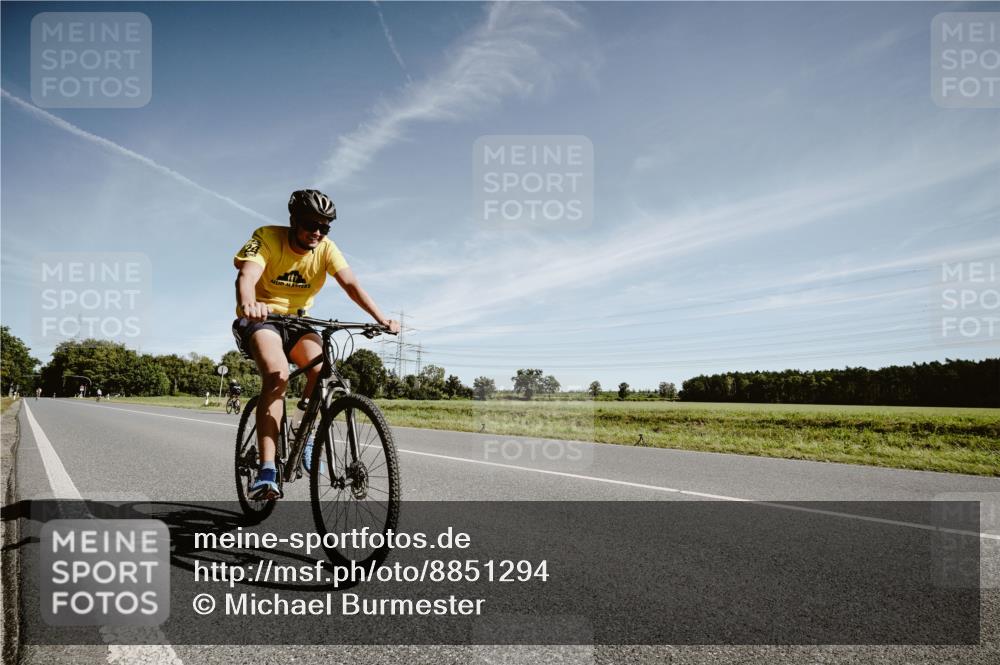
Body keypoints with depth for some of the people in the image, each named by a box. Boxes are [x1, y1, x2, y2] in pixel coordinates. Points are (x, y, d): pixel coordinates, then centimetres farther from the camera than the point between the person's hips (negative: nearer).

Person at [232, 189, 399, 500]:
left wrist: (381, 319, -33)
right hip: (261, 319, -4)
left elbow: (351, 284, -18)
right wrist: (248, 303, -57)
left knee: (322, 369, -25)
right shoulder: (267, 237, -17)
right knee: (278, 375, -31)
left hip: (296, 322, 4)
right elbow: (246, 276, -33)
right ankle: (266, 472, -32)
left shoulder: (326, 248, -7)